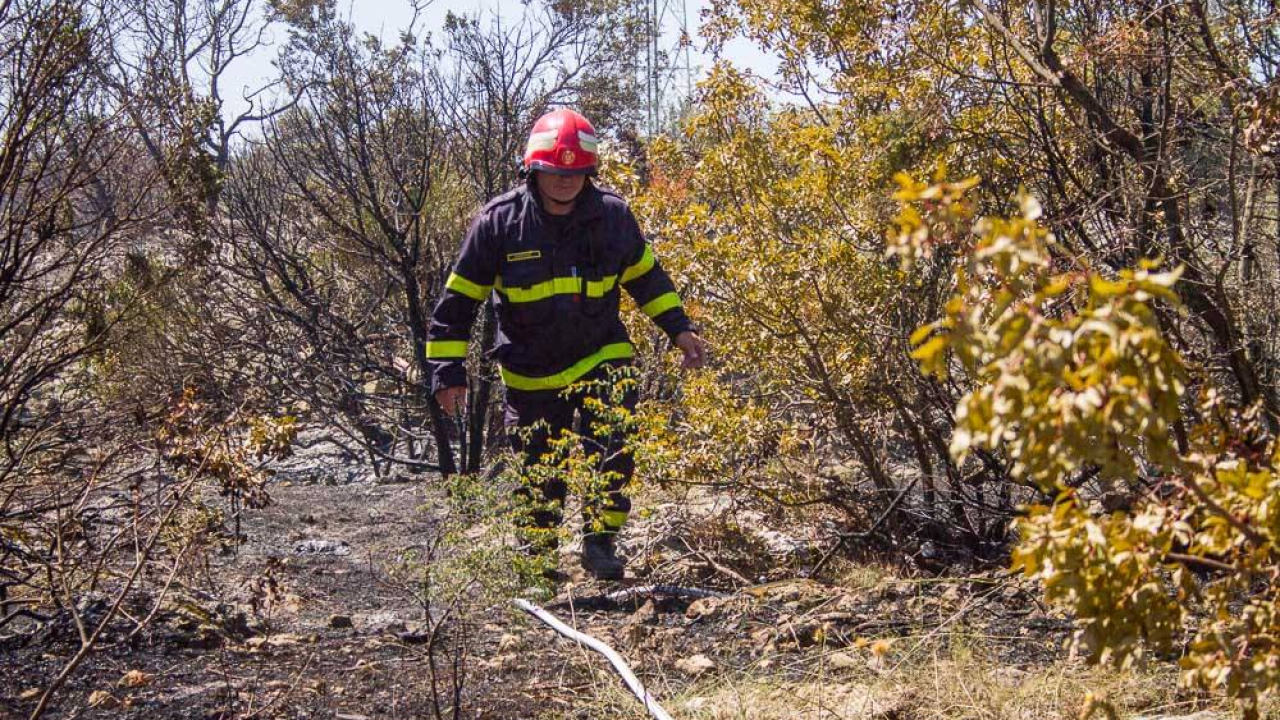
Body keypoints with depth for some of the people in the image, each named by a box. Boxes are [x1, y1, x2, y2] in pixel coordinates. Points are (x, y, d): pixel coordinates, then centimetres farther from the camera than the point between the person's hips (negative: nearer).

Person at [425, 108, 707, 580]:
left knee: (614, 453, -15)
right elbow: (458, 300, -7)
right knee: (539, 474, 9)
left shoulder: (613, 215, -7)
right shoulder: (499, 222, -13)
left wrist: (678, 329, 9)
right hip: (531, 375, -1)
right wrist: (448, 371, -9)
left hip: (601, 360, 1)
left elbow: (646, 277, 12)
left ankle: (600, 542, 3)